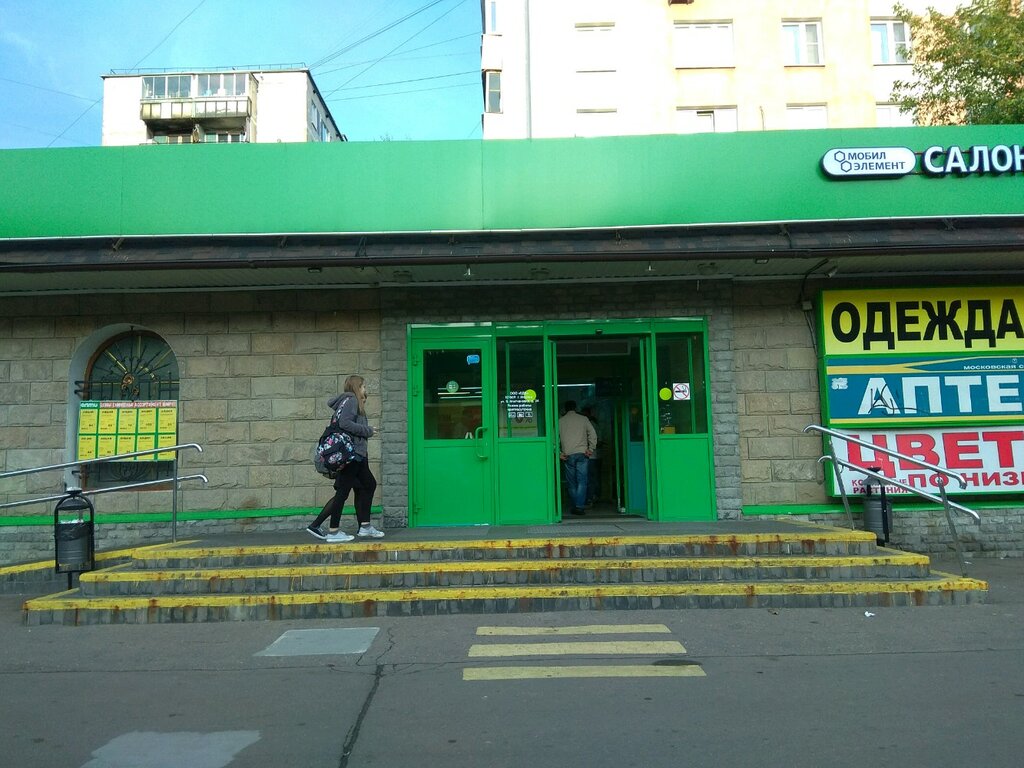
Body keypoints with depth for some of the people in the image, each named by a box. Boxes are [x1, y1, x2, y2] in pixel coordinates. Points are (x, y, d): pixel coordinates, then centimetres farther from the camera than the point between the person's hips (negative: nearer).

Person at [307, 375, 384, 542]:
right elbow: (345, 423, -22)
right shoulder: (351, 400, -8)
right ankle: (333, 532, 3)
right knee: (343, 490, -4)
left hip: (357, 454, 10)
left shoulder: (353, 402, 20)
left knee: (369, 485, 13)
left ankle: (364, 527, 18)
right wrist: (368, 430, -12)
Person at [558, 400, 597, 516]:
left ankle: (575, 506, 10)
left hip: (568, 455, 1)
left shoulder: (561, 421, 8)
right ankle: (579, 507, -14)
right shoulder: (583, 419, 7)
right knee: (582, 481, -4)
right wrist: (590, 449, 3)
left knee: (571, 483, 8)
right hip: (582, 454, -1)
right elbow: (593, 435, 1)